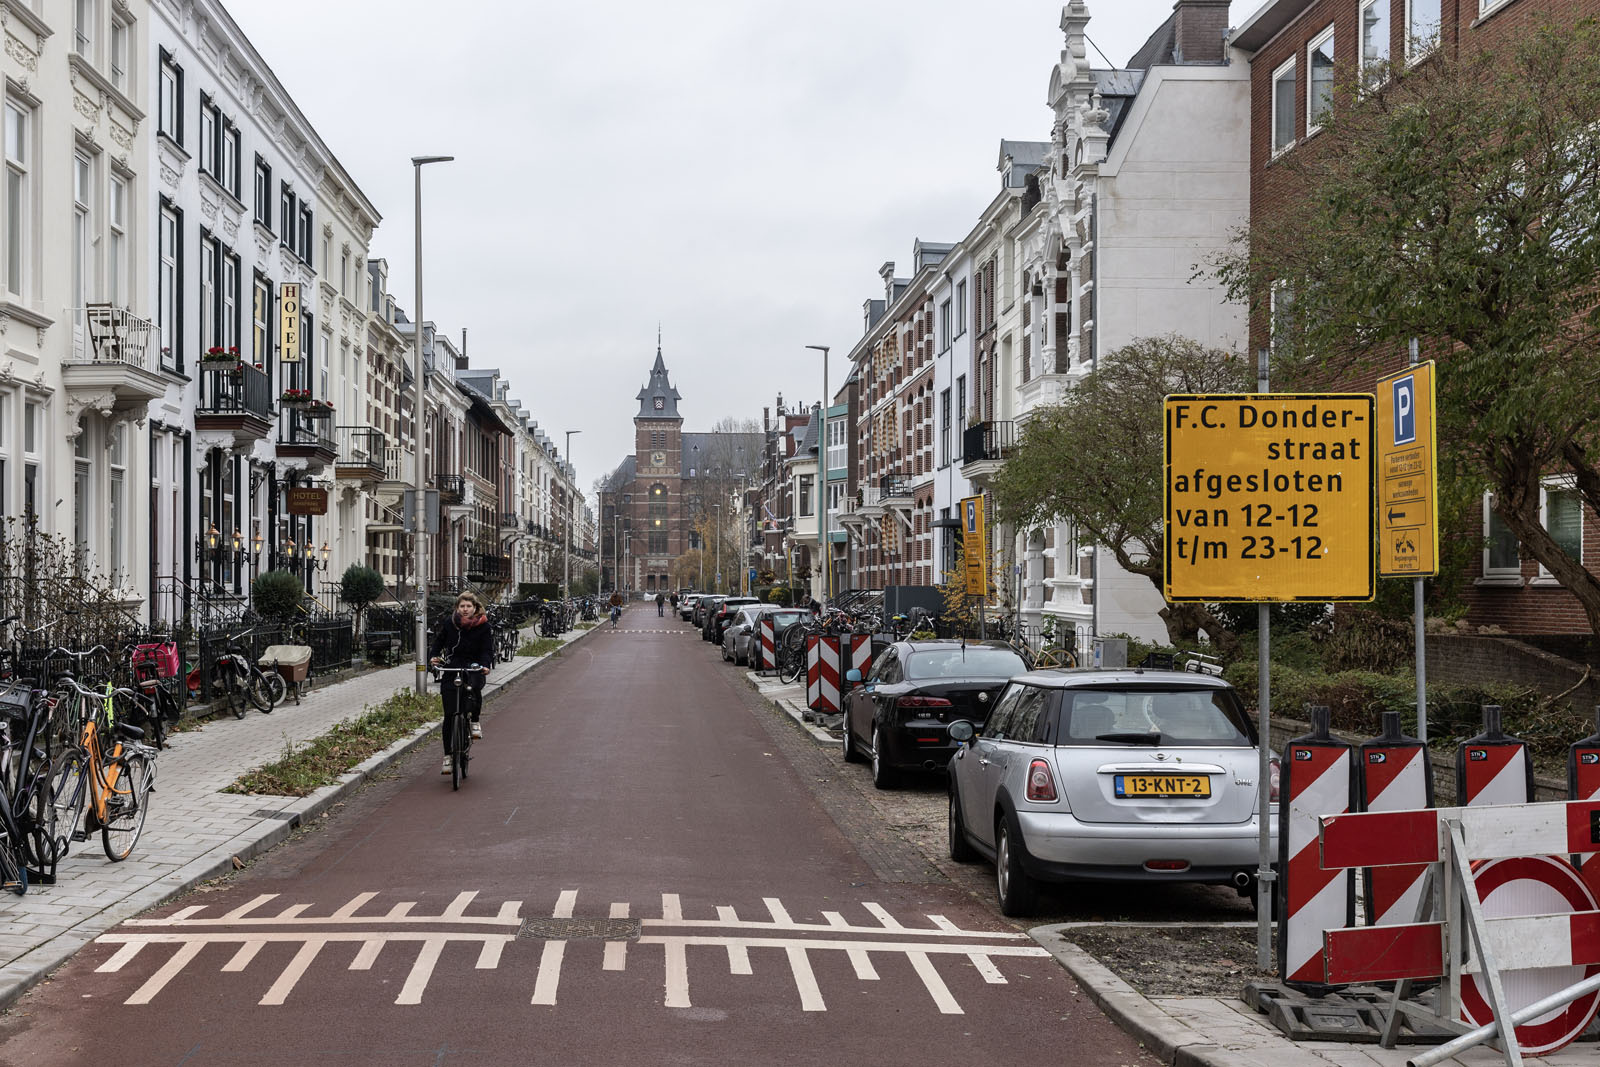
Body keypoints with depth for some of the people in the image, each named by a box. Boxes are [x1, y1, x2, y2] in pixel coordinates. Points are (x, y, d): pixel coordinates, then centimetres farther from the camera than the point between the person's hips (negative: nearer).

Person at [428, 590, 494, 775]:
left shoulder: (484, 626, -1)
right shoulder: (449, 623, 3)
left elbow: (487, 650, -4)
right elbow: (439, 640, 12)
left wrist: (485, 665, -24)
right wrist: (433, 656, -7)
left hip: (473, 669, -1)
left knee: (473, 689, -36)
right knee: (449, 715, -3)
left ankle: (475, 722, -8)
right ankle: (447, 756, 5)